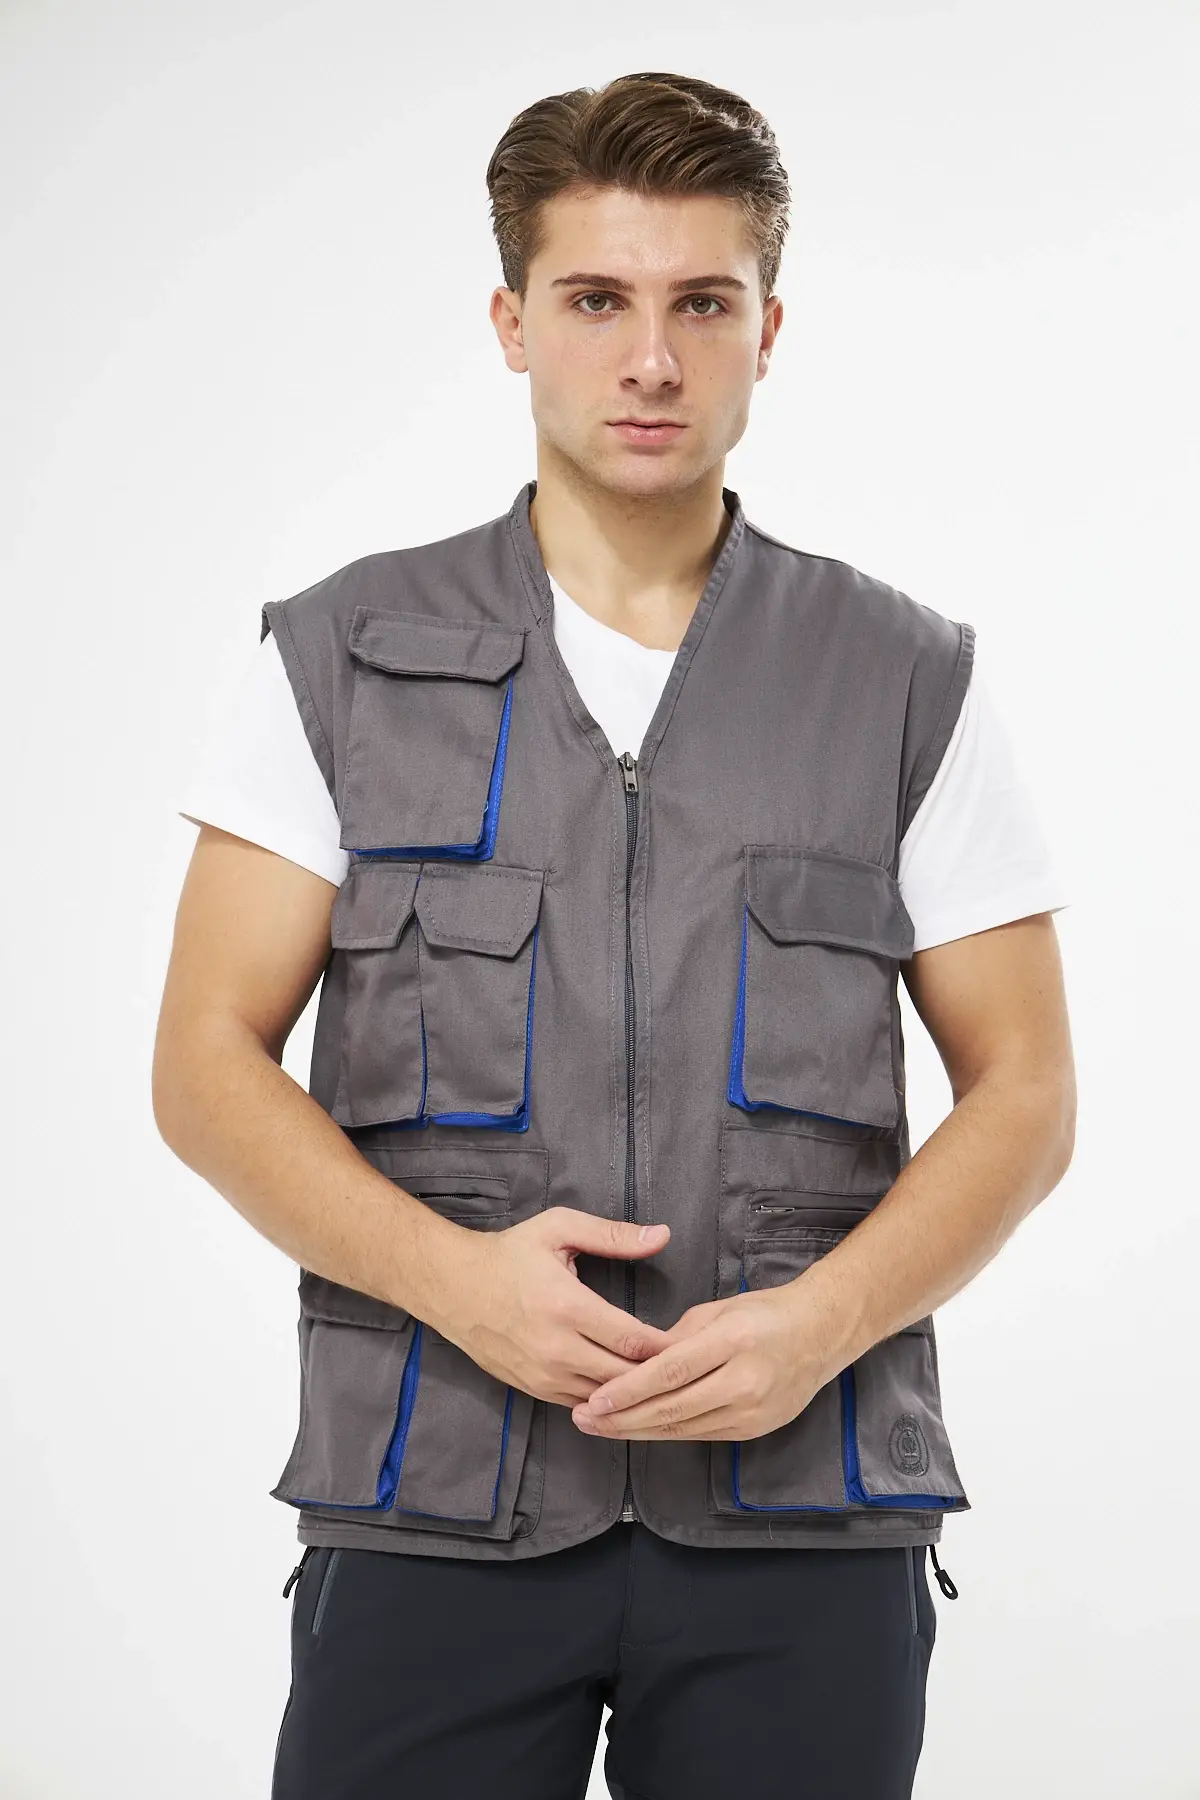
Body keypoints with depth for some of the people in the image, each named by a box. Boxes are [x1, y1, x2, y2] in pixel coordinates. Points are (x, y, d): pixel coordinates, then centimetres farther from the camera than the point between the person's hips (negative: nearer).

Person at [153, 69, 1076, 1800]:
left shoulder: (911, 683, 5)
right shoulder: (341, 661, 5)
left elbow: (1024, 1090, 5)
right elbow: (207, 1064, 2)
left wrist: (821, 1322, -12)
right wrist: (453, 1274, -13)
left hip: (806, 1511, 1)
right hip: (430, 1506, 0)